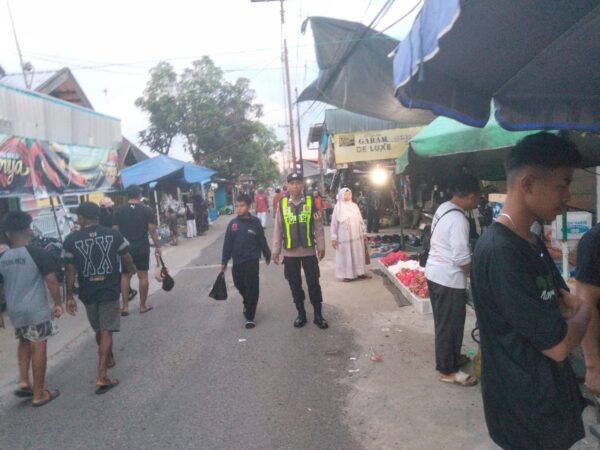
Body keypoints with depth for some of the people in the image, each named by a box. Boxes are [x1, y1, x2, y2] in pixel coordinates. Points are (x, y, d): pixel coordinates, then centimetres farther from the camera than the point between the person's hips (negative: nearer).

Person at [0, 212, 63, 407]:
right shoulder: (37, 253, -14)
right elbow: (51, 281, -16)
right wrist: (58, 304, -5)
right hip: (37, 310, -5)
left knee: (24, 343, 27)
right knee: (38, 349, 5)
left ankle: (23, 382, 18)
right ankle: (39, 394, 14)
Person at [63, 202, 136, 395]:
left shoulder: (71, 239, -6)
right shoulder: (113, 234, -4)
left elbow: (71, 271, -5)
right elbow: (126, 258, 7)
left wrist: (69, 296, 3)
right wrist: (132, 269, 29)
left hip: (87, 292, 2)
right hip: (110, 289, -1)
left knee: (99, 330, 21)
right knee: (106, 331, 0)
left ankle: (109, 359, 43)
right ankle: (102, 377, -7)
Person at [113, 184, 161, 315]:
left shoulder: (119, 210, 1)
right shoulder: (147, 210, -4)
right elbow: (152, 230, -7)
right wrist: (157, 246, -1)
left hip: (125, 248, 2)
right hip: (142, 248, -1)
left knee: (125, 276, 12)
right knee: (143, 276, 5)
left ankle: (125, 306, 10)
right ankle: (143, 306, 12)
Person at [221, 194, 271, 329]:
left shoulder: (255, 222, -6)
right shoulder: (233, 224, -2)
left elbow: (262, 240, 2)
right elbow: (227, 244, 2)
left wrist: (267, 255, 11)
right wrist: (224, 262, 3)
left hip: (252, 261, -3)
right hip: (237, 261, 3)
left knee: (252, 289, -1)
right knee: (240, 285, 16)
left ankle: (250, 316, 9)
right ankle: (248, 304, 44)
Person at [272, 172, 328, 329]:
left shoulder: (311, 201, -2)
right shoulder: (282, 204, -1)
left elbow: (318, 226, 0)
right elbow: (278, 228, 3)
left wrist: (321, 245, -3)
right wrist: (276, 249, 1)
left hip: (309, 251, -1)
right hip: (290, 252, 1)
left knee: (313, 283, 6)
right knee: (295, 285, 10)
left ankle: (318, 315, 18)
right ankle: (301, 314, 25)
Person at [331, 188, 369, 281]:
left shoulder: (354, 205, 8)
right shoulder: (338, 207, -4)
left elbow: (360, 220, 14)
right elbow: (334, 223, -4)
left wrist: (364, 232, 13)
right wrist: (334, 237, -7)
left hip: (357, 235, 4)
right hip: (344, 236, -4)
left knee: (358, 254, 9)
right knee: (346, 255, 0)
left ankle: (359, 272, 19)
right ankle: (347, 274, 8)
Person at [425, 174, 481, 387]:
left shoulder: (443, 208, 6)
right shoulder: (458, 219, -23)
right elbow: (461, 258, -24)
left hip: (434, 273, 10)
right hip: (448, 279, -10)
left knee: (444, 323, 21)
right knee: (450, 325, 4)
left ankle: (451, 358, 37)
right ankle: (447, 370, 16)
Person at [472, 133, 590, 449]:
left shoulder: (533, 242, 5)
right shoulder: (499, 251, -27)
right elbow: (558, 345, -25)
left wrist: (574, 307, -8)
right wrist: (584, 312, -6)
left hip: (549, 393, 9)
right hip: (527, 407, -9)